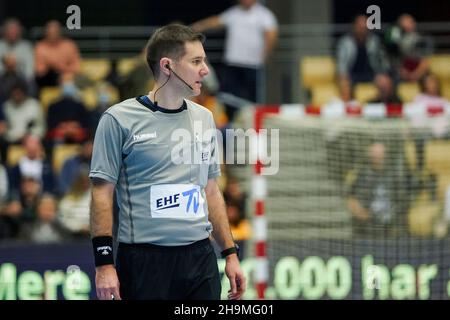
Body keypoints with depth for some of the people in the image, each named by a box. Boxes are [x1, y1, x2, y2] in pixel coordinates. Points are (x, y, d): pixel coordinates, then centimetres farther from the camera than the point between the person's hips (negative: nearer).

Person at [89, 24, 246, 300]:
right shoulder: (119, 119, -5)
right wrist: (104, 262, -13)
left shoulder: (204, 118, 12)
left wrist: (231, 253, 13)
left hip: (201, 257, 5)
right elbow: (103, 192, -6)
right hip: (145, 263, -5)